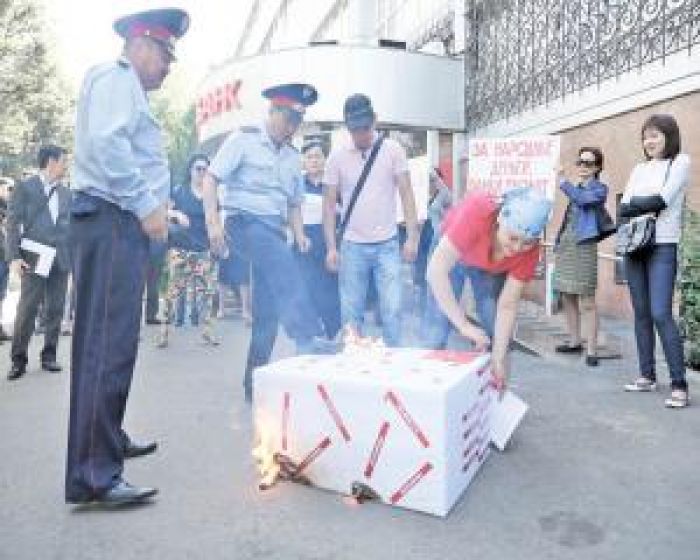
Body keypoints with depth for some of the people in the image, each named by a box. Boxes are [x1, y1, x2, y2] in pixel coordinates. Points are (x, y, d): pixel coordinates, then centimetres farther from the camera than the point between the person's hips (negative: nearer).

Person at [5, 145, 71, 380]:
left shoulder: (66, 193, 15)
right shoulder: (24, 188, 3)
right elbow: (13, 224, -2)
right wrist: (14, 257, -11)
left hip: (61, 259, 4)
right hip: (34, 258, -4)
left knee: (55, 310, 5)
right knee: (27, 309, -6)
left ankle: (49, 356, 15)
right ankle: (18, 359, 5)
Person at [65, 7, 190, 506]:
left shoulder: (129, 90, 27)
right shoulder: (115, 78, -3)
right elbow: (106, 143, -20)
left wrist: (160, 209, 18)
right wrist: (146, 205, -18)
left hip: (123, 226, 11)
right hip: (111, 224, -11)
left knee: (115, 344, 16)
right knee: (107, 347, -13)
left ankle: (108, 440, 30)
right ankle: (94, 476, -9)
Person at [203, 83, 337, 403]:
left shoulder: (293, 157, 18)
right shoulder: (244, 140, 1)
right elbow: (211, 179, -4)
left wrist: (298, 233, 4)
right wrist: (213, 222, -16)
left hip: (275, 231, 6)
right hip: (245, 223, -6)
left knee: (267, 311, 2)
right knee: (284, 263, -35)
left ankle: (254, 384, 12)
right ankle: (307, 340, -44)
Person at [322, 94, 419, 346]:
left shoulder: (393, 149, 1)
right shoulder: (337, 156, 3)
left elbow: (406, 194, 1)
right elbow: (329, 203, 4)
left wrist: (412, 237, -8)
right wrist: (331, 247, -2)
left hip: (387, 244, -1)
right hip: (352, 246, 1)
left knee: (392, 310, -2)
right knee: (350, 313, 5)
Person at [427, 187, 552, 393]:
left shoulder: (529, 250, -29)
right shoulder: (476, 212, -42)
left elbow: (507, 306, -24)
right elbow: (436, 271, -45)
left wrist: (499, 358, -31)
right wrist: (464, 325, -47)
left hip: (491, 267, 2)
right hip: (450, 248, -2)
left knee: (495, 329, -6)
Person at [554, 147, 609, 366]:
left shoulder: (600, 188, 1)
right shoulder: (575, 188, 20)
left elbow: (583, 200, -19)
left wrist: (563, 182, -9)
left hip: (583, 246, -7)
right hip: (564, 244, 7)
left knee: (587, 301, -9)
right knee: (567, 297, 11)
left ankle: (591, 350, -7)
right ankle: (574, 342, 22)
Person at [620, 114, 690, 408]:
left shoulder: (680, 161, 3)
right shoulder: (639, 168, 17)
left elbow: (662, 200, -11)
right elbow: (623, 208, 6)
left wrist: (636, 205, 0)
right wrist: (648, 204, -9)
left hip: (663, 247, -5)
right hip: (634, 246, 5)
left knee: (661, 314, -13)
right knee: (641, 313, 7)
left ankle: (679, 385, -6)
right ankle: (647, 375, 15)